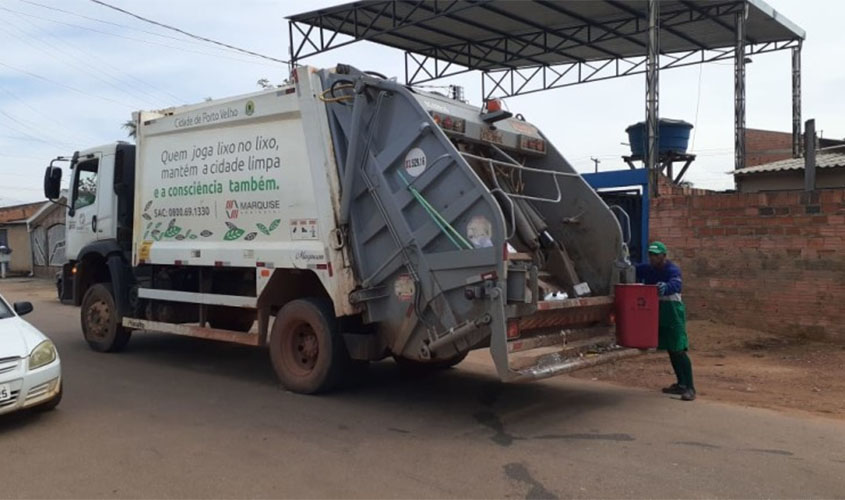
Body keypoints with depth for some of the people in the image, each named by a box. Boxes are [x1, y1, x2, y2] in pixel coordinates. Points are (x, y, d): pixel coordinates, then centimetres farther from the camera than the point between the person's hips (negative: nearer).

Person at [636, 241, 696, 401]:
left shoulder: (672, 269, -14)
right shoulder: (647, 269, 11)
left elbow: (676, 284, -33)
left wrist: (666, 287, -53)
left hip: (672, 312, -8)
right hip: (657, 313, 8)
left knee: (678, 350, -11)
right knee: (670, 350, 14)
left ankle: (690, 388, -8)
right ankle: (681, 384, 25)